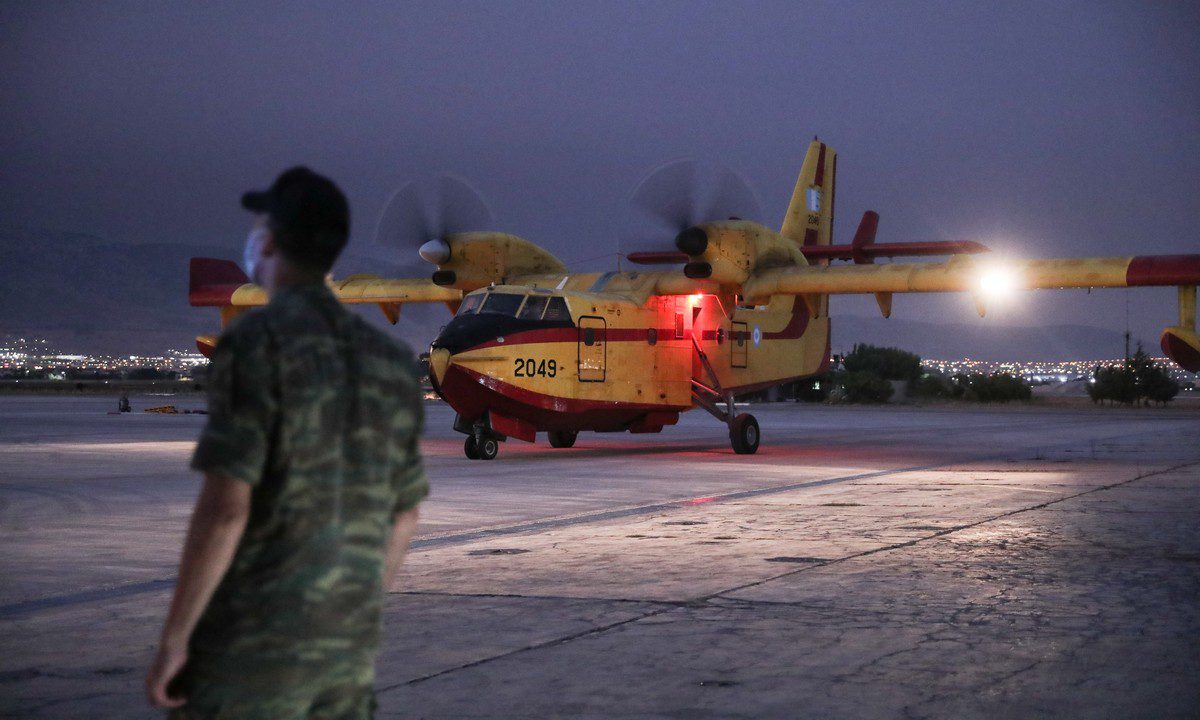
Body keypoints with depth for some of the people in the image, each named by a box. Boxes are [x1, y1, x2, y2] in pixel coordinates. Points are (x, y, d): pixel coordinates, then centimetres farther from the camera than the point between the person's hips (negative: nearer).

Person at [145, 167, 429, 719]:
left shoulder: (258, 340, -11)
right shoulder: (389, 359, 10)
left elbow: (226, 506, -19)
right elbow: (403, 515, 14)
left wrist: (173, 640, -13)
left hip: (250, 645, -6)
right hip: (349, 646, 7)